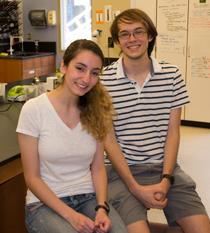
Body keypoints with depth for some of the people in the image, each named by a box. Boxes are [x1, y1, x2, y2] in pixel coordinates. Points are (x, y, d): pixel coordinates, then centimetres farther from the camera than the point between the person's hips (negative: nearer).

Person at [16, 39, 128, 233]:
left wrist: (102, 207, -11)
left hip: (89, 198, 4)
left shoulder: (96, 110, 2)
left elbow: (98, 168, 5)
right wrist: (70, 215, -16)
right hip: (45, 203, -3)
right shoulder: (34, 109, -10)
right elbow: (32, 177, -9)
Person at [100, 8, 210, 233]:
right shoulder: (104, 80, -7)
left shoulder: (172, 75, 2)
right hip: (123, 169, -3)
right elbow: (108, 138, -6)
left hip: (165, 167, 3)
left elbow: (172, 132, 3)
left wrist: (166, 179, -9)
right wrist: (135, 187, -13)